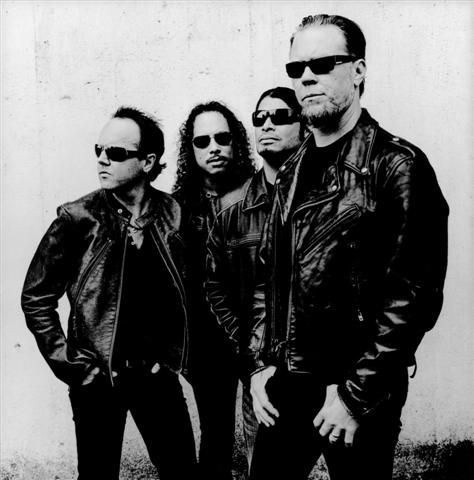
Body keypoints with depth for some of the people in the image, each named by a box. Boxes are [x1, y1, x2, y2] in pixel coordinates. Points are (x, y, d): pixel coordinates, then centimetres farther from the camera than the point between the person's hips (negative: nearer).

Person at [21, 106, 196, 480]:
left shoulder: (172, 214, -4)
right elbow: (36, 298, -4)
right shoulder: (79, 219, -11)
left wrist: (173, 353, 4)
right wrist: (70, 365, -6)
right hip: (98, 376, -2)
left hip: (157, 372, 2)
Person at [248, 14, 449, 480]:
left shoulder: (397, 166, -12)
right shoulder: (291, 172, 7)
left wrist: (355, 395, -16)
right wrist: (260, 364, 4)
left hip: (358, 393, -5)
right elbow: (267, 278, 11)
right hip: (282, 386, 6)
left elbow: (414, 296, -16)